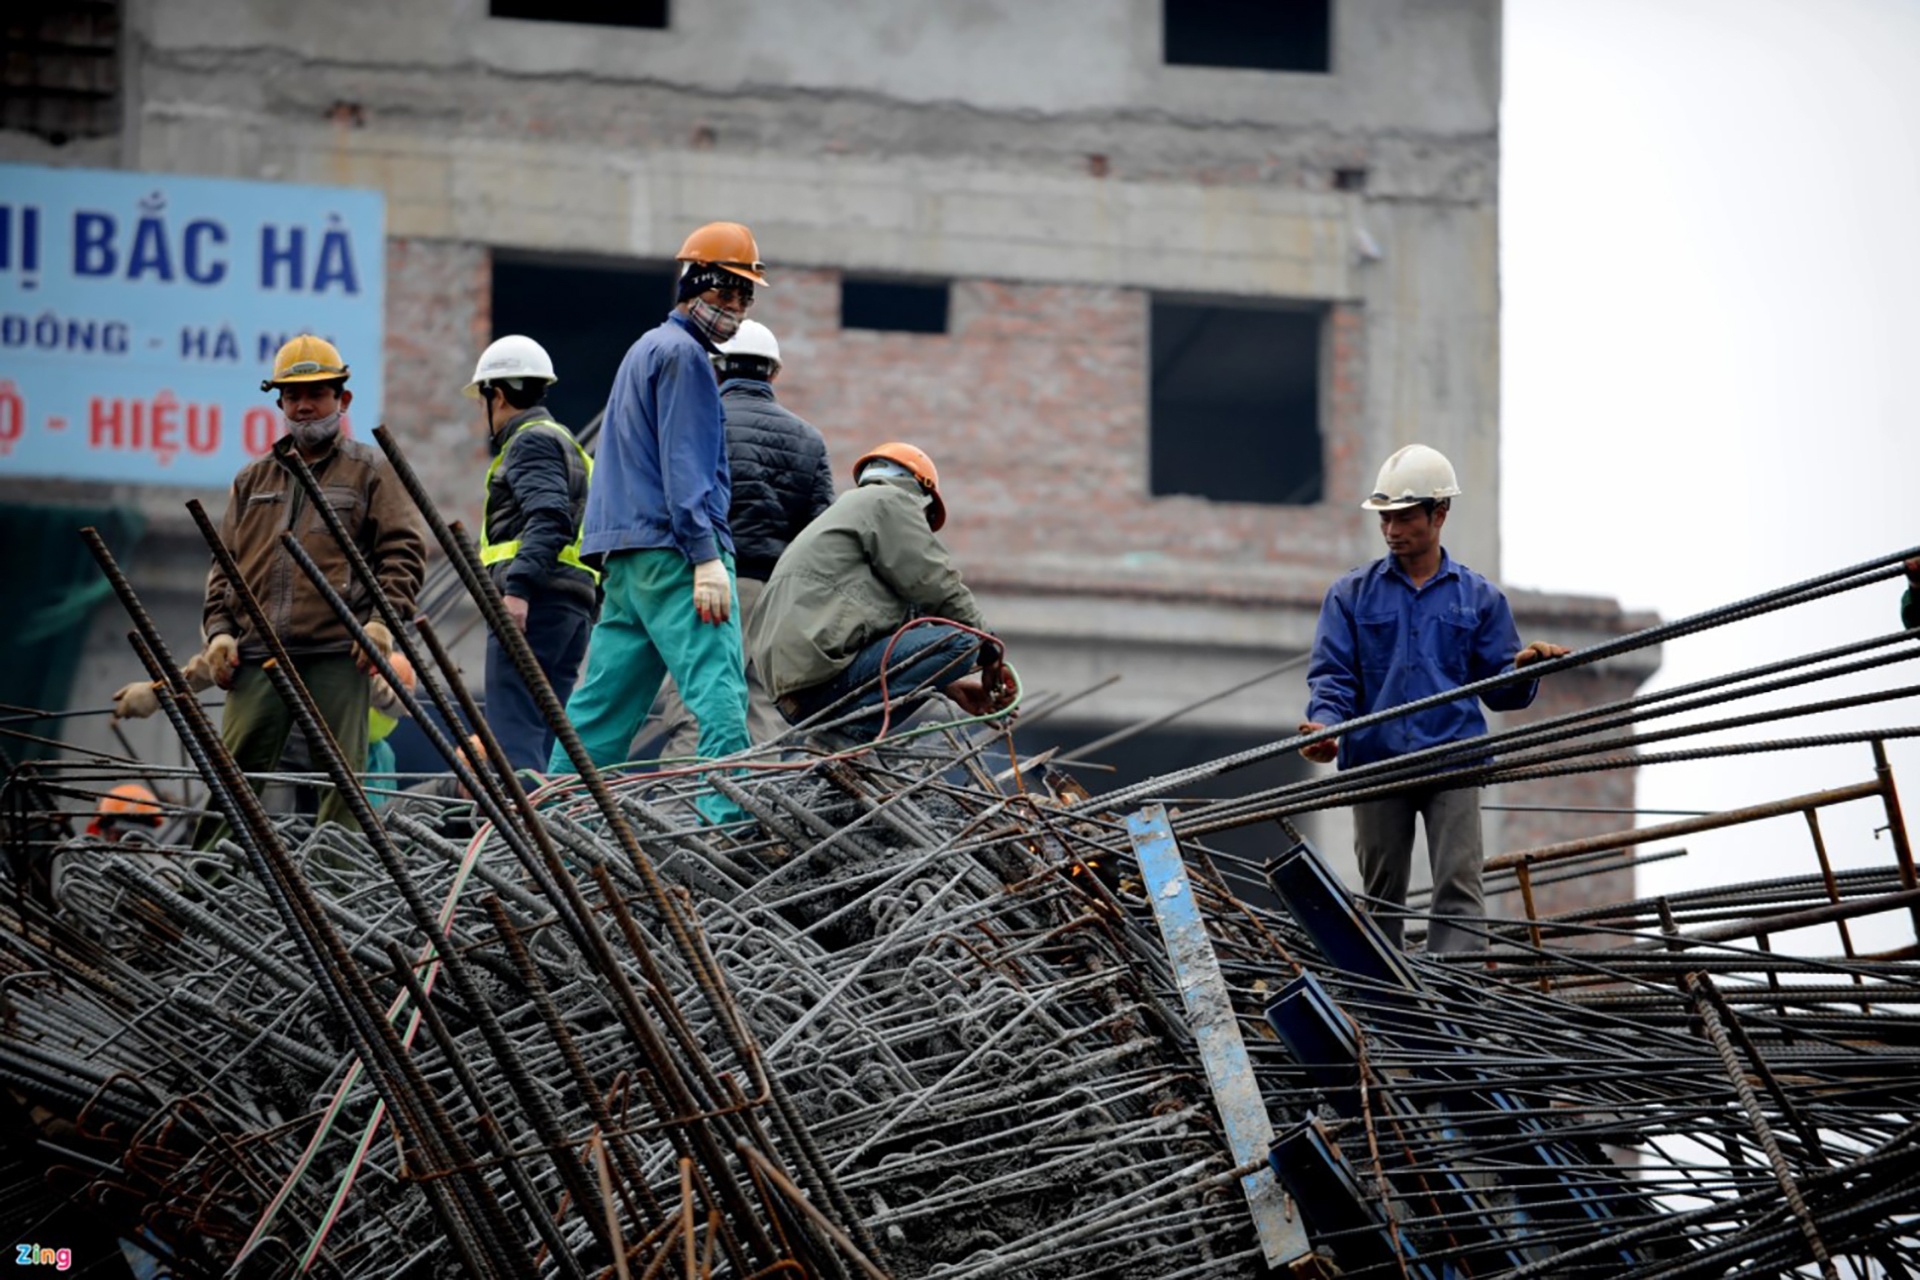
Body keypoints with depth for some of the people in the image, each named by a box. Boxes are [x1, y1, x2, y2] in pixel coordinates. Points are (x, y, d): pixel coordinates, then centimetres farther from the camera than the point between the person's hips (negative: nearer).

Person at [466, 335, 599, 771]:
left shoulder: (531, 441, -2)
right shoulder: (566, 443, 30)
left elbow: (547, 519, -18)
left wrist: (518, 588, -27)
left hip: (533, 604, -10)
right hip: (576, 605, 10)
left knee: (514, 734, -17)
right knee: (544, 732, 7)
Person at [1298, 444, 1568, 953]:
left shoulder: (1478, 598, 11)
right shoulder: (1352, 595, 10)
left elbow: (1498, 690, 8)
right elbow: (1332, 673, 2)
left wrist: (1523, 671, -14)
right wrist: (1325, 724, -18)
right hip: (1375, 761, 1)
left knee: (1458, 889, -12)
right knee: (1381, 893, 7)